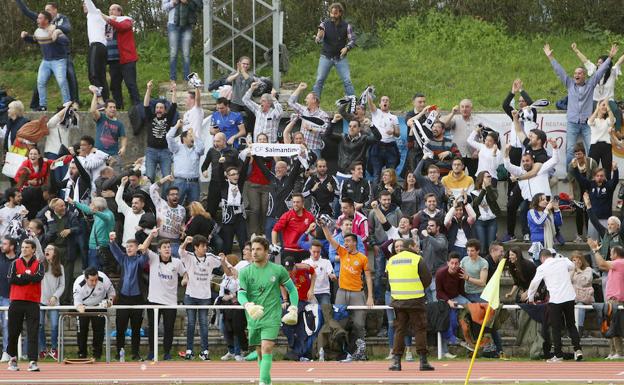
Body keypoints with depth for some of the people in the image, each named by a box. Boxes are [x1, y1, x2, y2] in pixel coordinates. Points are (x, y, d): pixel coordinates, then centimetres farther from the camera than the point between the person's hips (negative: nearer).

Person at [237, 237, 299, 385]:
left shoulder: (278, 270, 0)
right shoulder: (245, 272, 2)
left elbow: (292, 289, 11)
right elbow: (241, 293, -6)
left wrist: (293, 309, 3)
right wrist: (248, 306, -27)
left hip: (272, 318, -3)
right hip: (253, 319, 3)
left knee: (266, 349, -17)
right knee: (259, 352, 10)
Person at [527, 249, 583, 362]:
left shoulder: (542, 268, -2)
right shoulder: (563, 261, 7)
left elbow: (534, 284, 4)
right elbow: (572, 266, 29)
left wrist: (530, 298, 19)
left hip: (555, 299, -3)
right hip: (569, 297, 4)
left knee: (556, 328, 5)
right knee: (571, 325, 15)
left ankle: (558, 355, 5)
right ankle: (577, 349, 4)